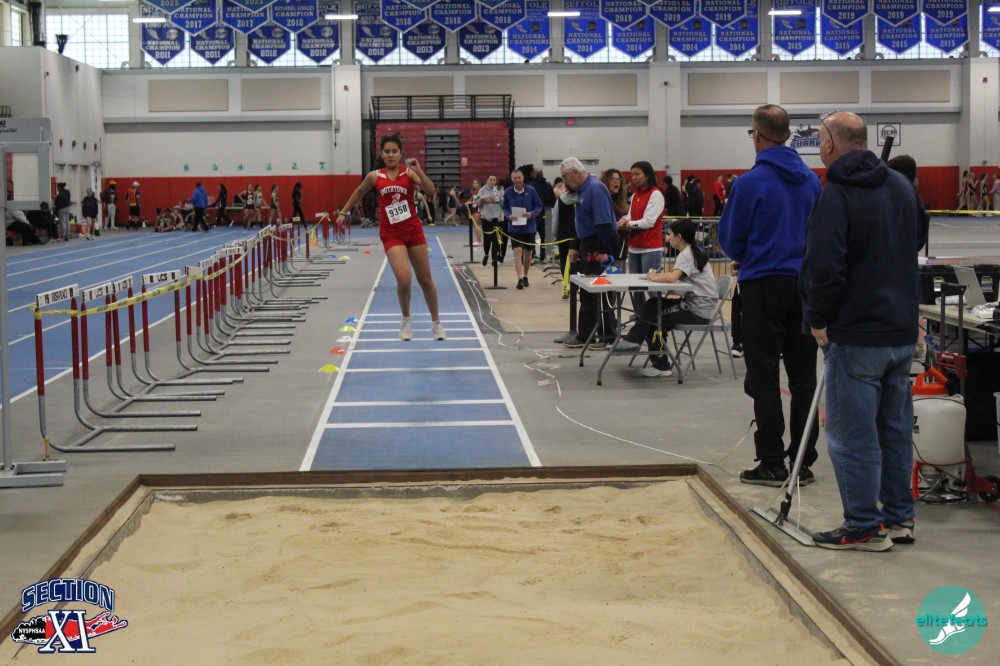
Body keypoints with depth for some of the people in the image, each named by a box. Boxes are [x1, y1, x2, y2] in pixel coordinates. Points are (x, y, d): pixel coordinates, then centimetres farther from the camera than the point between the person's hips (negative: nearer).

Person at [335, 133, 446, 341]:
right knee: (404, 279, -18)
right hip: (391, 235, -1)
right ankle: (405, 320, 8)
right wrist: (344, 212, 24)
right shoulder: (375, 177, 1)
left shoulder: (409, 173, -3)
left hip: (414, 232, 1)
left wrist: (419, 171, -30)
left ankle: (436, 323, 27)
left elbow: (430, 191, -18)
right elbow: (359, 193, 20)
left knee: (425, 280, 9)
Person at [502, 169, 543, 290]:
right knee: (518, 252, -13)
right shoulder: (508, 192, -5)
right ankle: (520, 279, -17)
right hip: (514, 228, -1)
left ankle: (525, 276, 33)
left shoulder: (531, 190, -7)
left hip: (529, 227, 1)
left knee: (528, 253, 13)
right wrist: (508, 215, -14)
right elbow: (504, 208, 6)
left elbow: (538, 206, 1)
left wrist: (532, 214, -18)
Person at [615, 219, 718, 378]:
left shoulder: (686, 255, -18)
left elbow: (672, 278, -33)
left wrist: (655, 277, -16)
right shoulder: (693, 252, 13)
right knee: (652, 305, 5)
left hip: (699, 311, -9)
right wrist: (660, 274, -5)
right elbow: (675, 275, 12)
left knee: (653, 317, -5)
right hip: (696, 304, 9)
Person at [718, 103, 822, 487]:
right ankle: (803, 462, 13)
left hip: (764, 286, -5)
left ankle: (772, 464, 2)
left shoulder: (751, 183, -11)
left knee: (764, 379, 1)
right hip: (805, 283, 5)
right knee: (803, 377, 9)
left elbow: (731, 241, -4)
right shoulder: (811, 180, 6)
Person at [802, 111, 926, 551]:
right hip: (903, 329, 8)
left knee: (853, 434, 0)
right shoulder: (903, 186, 7)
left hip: (855, 334, -8)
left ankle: (864, 527, 4)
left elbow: (824, 267, -24)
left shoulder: (837, 195, -17)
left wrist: (818, 319, -9)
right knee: (896, 427, 16)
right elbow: (919, 241, 23)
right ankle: (899, 517, 24)